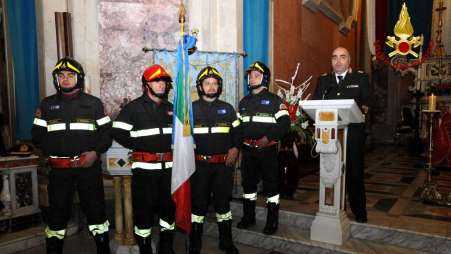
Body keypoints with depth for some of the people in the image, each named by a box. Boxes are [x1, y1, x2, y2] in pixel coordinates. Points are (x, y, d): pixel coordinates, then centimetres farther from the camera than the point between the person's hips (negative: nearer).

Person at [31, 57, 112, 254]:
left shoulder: (93, 103, 5)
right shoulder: (47, 104, 10)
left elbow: (106, 131, 4)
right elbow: (38, 134, 10)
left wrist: (96, 152, -11)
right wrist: (51, 153, -4)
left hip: (89, 166, -1)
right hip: (59, 170, 2)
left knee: (96, 209, 4)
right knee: (57, 211, 9)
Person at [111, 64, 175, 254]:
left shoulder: (170, 108, 13)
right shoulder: (134, 107, -3)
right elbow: (118, 132, -8)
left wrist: (173, 146, 10)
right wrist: (140, 146, -9)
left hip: (168, 167, 5)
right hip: (144, 167, -5)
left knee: (169, 207, 13)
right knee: (144, 209, 1)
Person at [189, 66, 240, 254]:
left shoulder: (227, 109, 10)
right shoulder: (191, 109, 3)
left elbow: (237, 132, 14)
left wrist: (235, 148, -1)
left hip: (224, 164, 2)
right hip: (199, 164, -2)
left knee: (223, 202, 11)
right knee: (198, 203, 5)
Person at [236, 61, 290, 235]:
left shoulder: (274, 100, -3)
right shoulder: (244, 102, 15)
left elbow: (285, 123, -10)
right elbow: (238, 125, 19)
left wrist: (268, 138, -19)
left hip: (267, 149, -5)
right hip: (248, 150, 6)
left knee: (271, 185, 2)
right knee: (248, 183, 13)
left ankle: (272, 221, 14)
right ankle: (248, 217, 29)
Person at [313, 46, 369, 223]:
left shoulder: (361, 79, 10)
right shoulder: (323, 80, 16)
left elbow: (367, 104, 6)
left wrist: (361, 110, -13)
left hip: (353, 134, -2)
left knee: (355, 174, 2)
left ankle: (360, 214, 17)